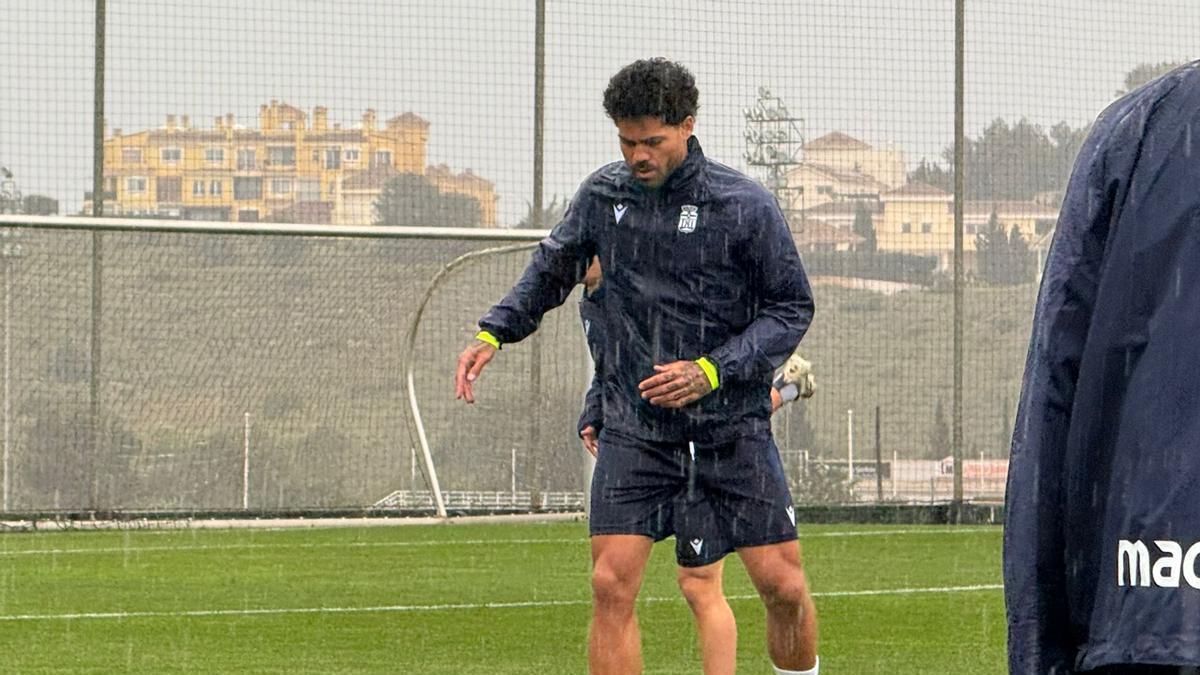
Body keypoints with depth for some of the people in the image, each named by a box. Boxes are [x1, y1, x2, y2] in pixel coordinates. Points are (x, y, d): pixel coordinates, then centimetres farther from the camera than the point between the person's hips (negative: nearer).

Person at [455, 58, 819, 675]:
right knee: (611, 584, -11)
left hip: (732, 427, -2)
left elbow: (792, 308, -3)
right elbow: (551, 270, 21)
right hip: (634, 431, 2)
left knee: (783, 586, -3)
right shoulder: (602, 195, 3)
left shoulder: (745, 205, -7)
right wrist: (494, 332, 5)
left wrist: (712, 372, -16)